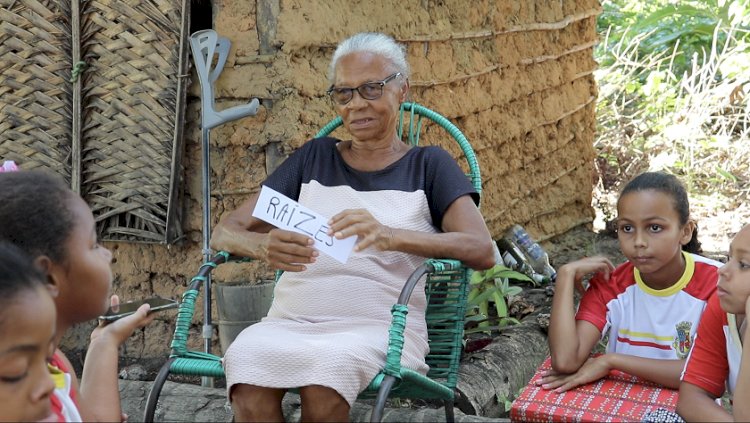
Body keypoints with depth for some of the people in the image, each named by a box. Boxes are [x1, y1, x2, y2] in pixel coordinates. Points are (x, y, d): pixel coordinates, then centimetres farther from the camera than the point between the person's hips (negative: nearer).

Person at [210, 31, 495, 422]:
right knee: (246, 360, -33)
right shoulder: (314, 158, 19)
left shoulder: (427, 165, 12)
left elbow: (482, 251, -5)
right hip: (292, 320, 2)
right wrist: (264, 246, -14)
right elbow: (225, 233, 12)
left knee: (330, 365, -37)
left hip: (380, 325, -2)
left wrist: (390, 236, -24)